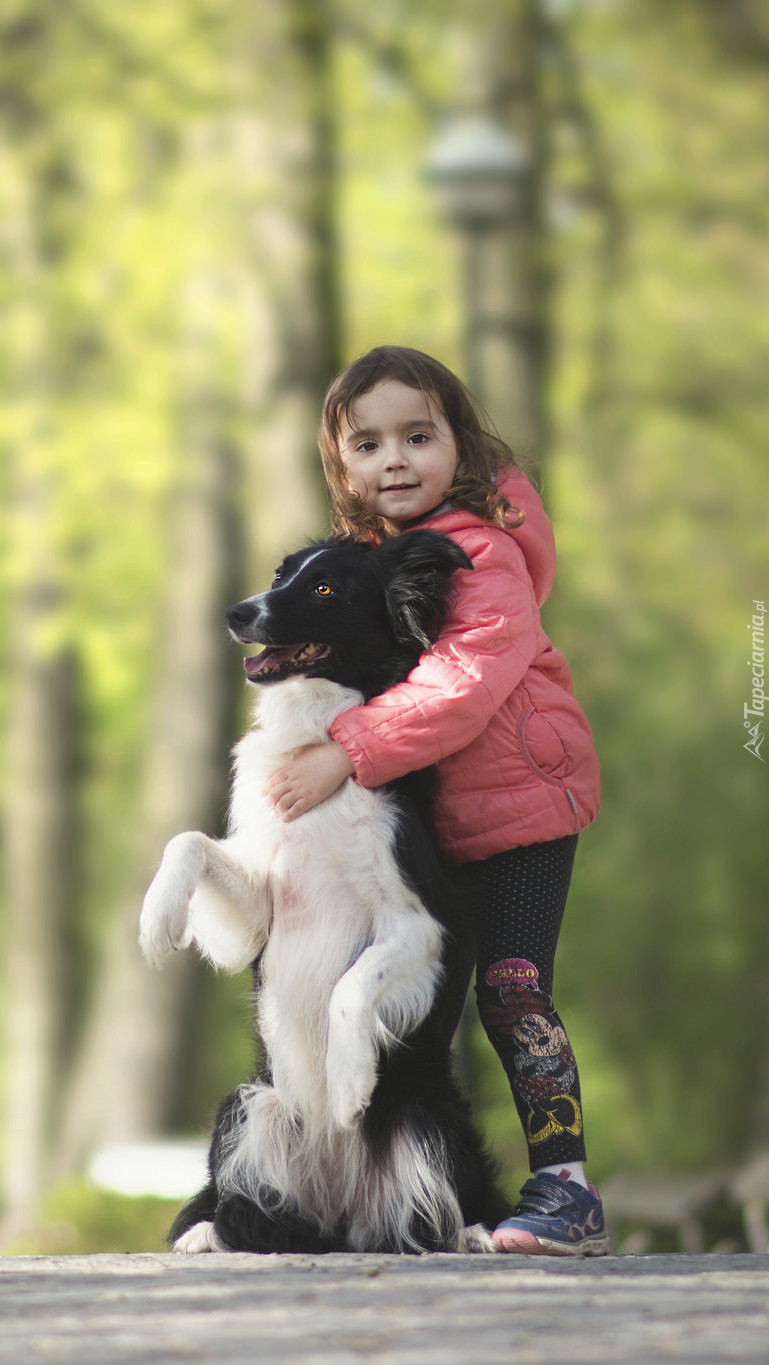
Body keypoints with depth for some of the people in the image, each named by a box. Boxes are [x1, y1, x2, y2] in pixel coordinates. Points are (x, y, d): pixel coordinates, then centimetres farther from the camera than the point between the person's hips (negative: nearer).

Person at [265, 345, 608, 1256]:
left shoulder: (484, 555, -16)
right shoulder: (363, 558, 11)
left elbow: (466, 684, -27)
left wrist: (346, 752, -29)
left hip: (521, 799, -8)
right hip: (432, 820, 8)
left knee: (511, 989, -15)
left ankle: (565, 1188, -13)